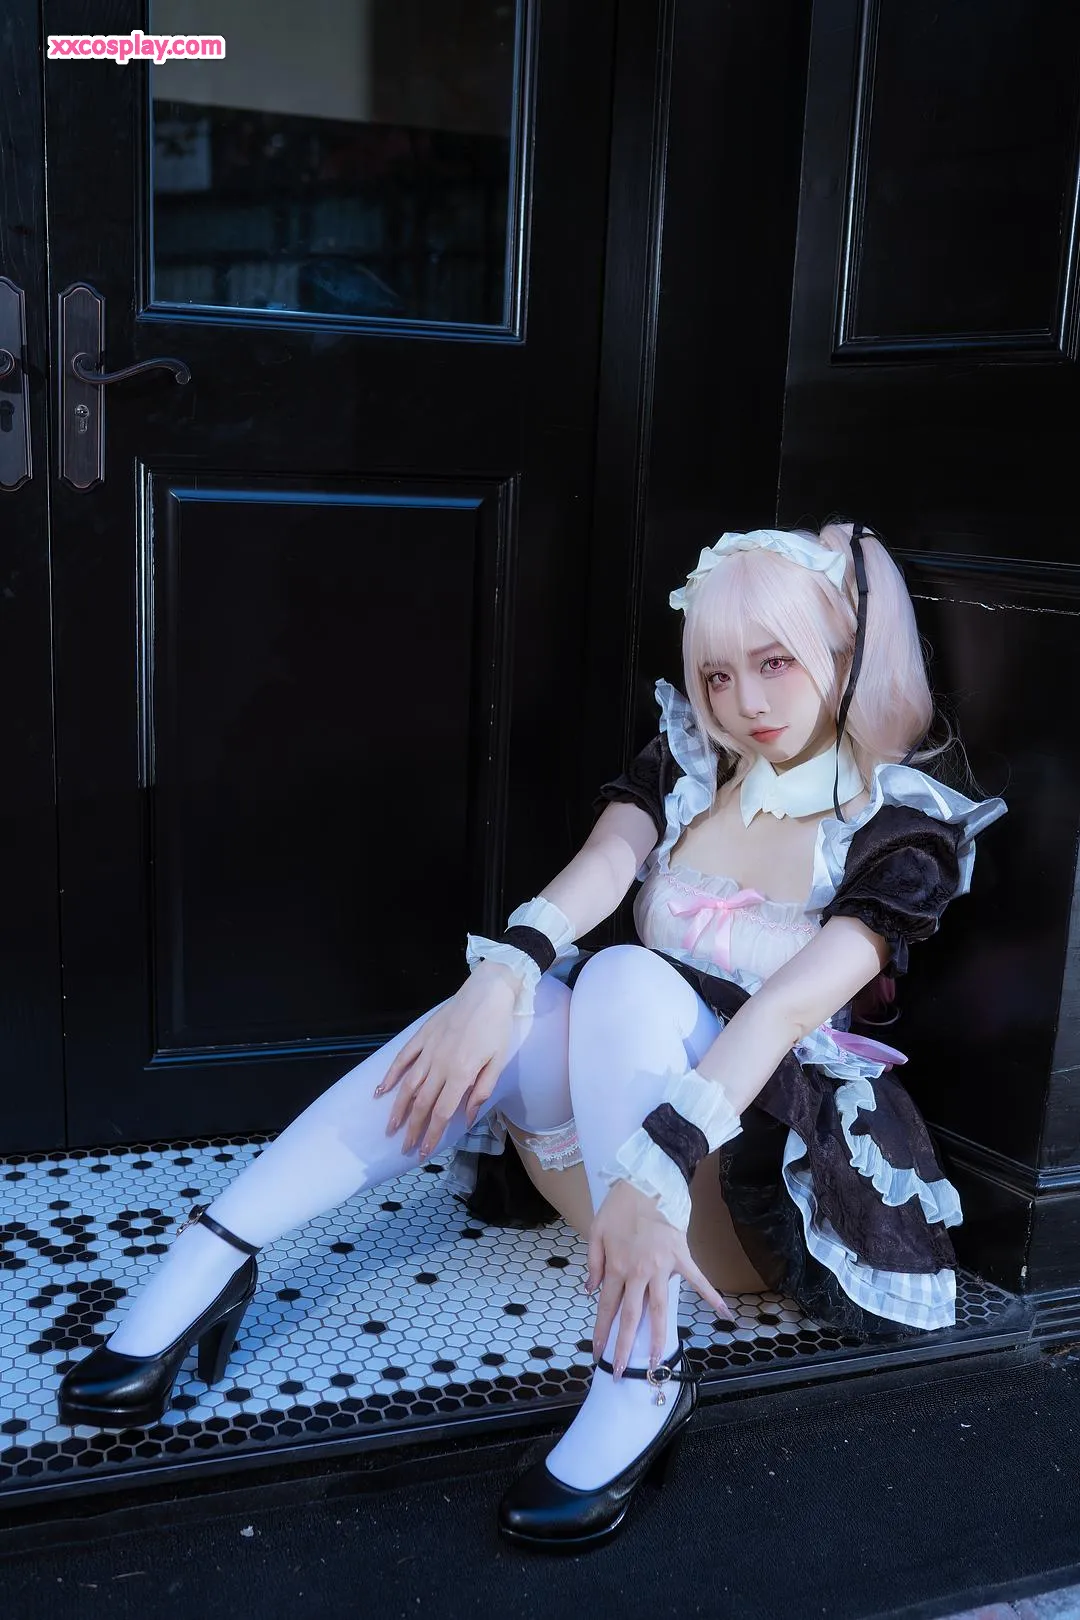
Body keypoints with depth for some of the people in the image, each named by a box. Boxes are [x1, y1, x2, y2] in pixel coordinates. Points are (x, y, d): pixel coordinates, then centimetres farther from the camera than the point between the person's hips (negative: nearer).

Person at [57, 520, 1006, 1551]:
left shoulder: (903, 827, -8)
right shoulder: (685, 764, 5)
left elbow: (785, 1009, -25)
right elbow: (596, 870, -16)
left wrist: (657, 1168, -39)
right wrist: (500, 976, -37)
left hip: (758, 1146, -3)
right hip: (604, 1115, 4)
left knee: (631, 978, -33)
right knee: (504, 1022, -29)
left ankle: (640, 1384, -37)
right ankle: (208, 1258, -29)